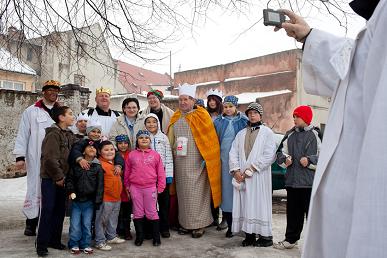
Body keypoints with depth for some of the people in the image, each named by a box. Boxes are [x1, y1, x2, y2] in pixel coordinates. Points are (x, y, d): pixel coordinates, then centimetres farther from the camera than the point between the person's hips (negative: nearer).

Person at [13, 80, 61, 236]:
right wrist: (20, 156, -4)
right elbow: (23, 134, 3)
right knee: (35, 189, 1)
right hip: (36, 160, -2)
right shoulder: (31, 111, 6)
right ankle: (31, 222, 14)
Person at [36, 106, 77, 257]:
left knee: (60, 210, 12)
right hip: (50, 179, -8)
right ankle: (42, 244, 6)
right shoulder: (53, 134, -13)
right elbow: (50, 158, -19)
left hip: (63, 178, 8)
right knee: (48, 210, -3)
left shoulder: (70, 135, 12)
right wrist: (58, 177, -15)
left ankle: (55, 240, 24)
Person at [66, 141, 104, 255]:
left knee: (87, 224, 7)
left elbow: (100, 185, -1)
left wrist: (98, 200, -7)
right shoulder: (76, 165, 4)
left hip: (89, 201, 0)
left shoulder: (98, 167, 1)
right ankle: (74, 245, 19)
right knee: (75, 225, 2)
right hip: (76, 200, 0)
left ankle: (85, 245, 21)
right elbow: (69, 179, 8)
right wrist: (70, 191, -7)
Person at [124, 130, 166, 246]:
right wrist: (127, 187, 7)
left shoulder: (155, 155, 1)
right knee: (138, 213, 10)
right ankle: (139, 236, 23)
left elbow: (161, 173, 2)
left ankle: (156, 237, 16)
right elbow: (127, 173, 8)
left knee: (152, 213, 5)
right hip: (135, 188, 1)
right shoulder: (131, 155, 3)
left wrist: (160, 188, -1)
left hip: (150, 188, -1)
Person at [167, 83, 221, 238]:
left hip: (196, 163, -5)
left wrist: (206, 159, -10)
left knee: (197, 193, -2)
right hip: (180, 163, 5)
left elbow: (209, 139, -5)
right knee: (183, 192, 8)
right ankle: (185, 222, 19)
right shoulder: (175, 118, 13)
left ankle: (199, 224, 9)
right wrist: (172, 150, 8)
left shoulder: (201, 116, -2)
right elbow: (171, 139, 19)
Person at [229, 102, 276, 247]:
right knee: (244, 204, 4)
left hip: (259, 176, -4)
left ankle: (265, 235, 6)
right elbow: (233, 153, 8)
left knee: (259, 203, -4)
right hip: (241, 176, 4)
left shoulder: (267, 132, 3)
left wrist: (250, 169, -13)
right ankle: (249, 235, 13)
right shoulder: (241, 134, 16)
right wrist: (236, 170, -8)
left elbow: (269, 155, -8)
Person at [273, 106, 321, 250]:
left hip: (310, 182, -5)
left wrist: (310, 160, -16)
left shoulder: (315, 134, -3)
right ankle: (291, 239, 27)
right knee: (293, 212, 14)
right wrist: (285, 159, -1)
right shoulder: (290, 135, 13)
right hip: (292, 180, 6)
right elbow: (280, 152, 19)